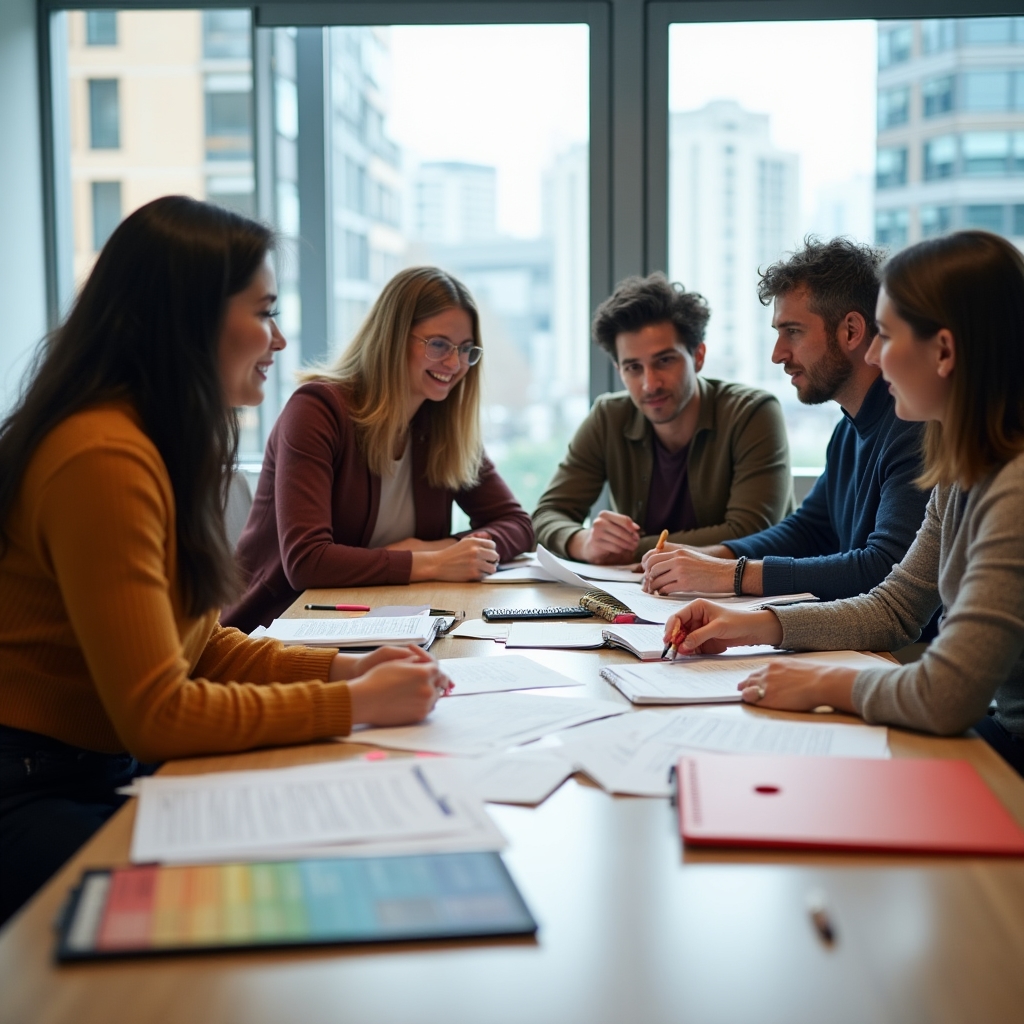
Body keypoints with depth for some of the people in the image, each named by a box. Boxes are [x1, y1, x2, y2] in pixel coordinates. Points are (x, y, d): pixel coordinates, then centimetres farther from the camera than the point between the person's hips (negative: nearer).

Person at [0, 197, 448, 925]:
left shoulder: (170, 443, 9)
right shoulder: (103, 459, -23)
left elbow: (202, 647, 12)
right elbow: (157, 715, -23)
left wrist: (347, 669, -2)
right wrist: (355, 704, -16)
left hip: (103, 775, 9)